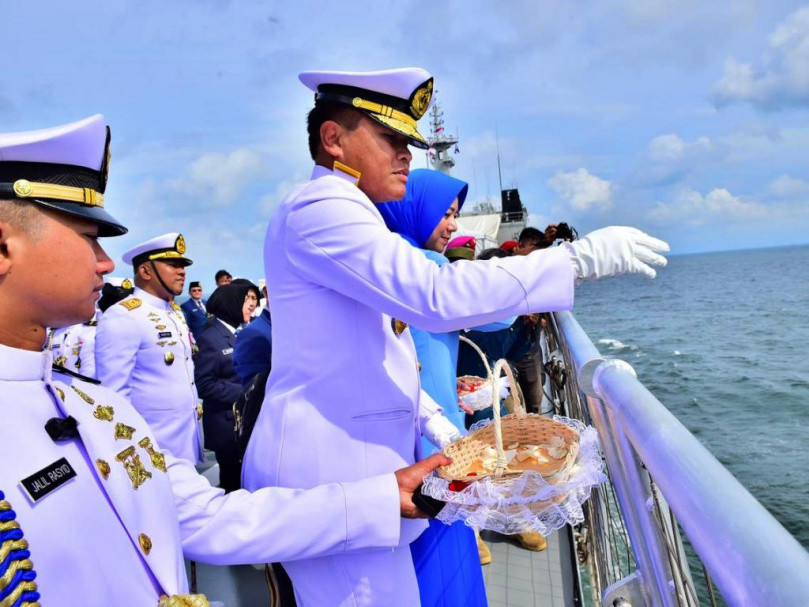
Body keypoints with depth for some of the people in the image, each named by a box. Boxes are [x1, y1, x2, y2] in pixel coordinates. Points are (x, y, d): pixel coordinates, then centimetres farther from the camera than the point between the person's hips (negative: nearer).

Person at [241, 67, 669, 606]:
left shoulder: (342, 215, 19)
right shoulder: (319, 207, -14)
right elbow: (436, 295, -28)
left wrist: (429, 417, 14)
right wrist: (578, 258, -21)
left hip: (355, 464, 10)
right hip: (333, 471, -10)